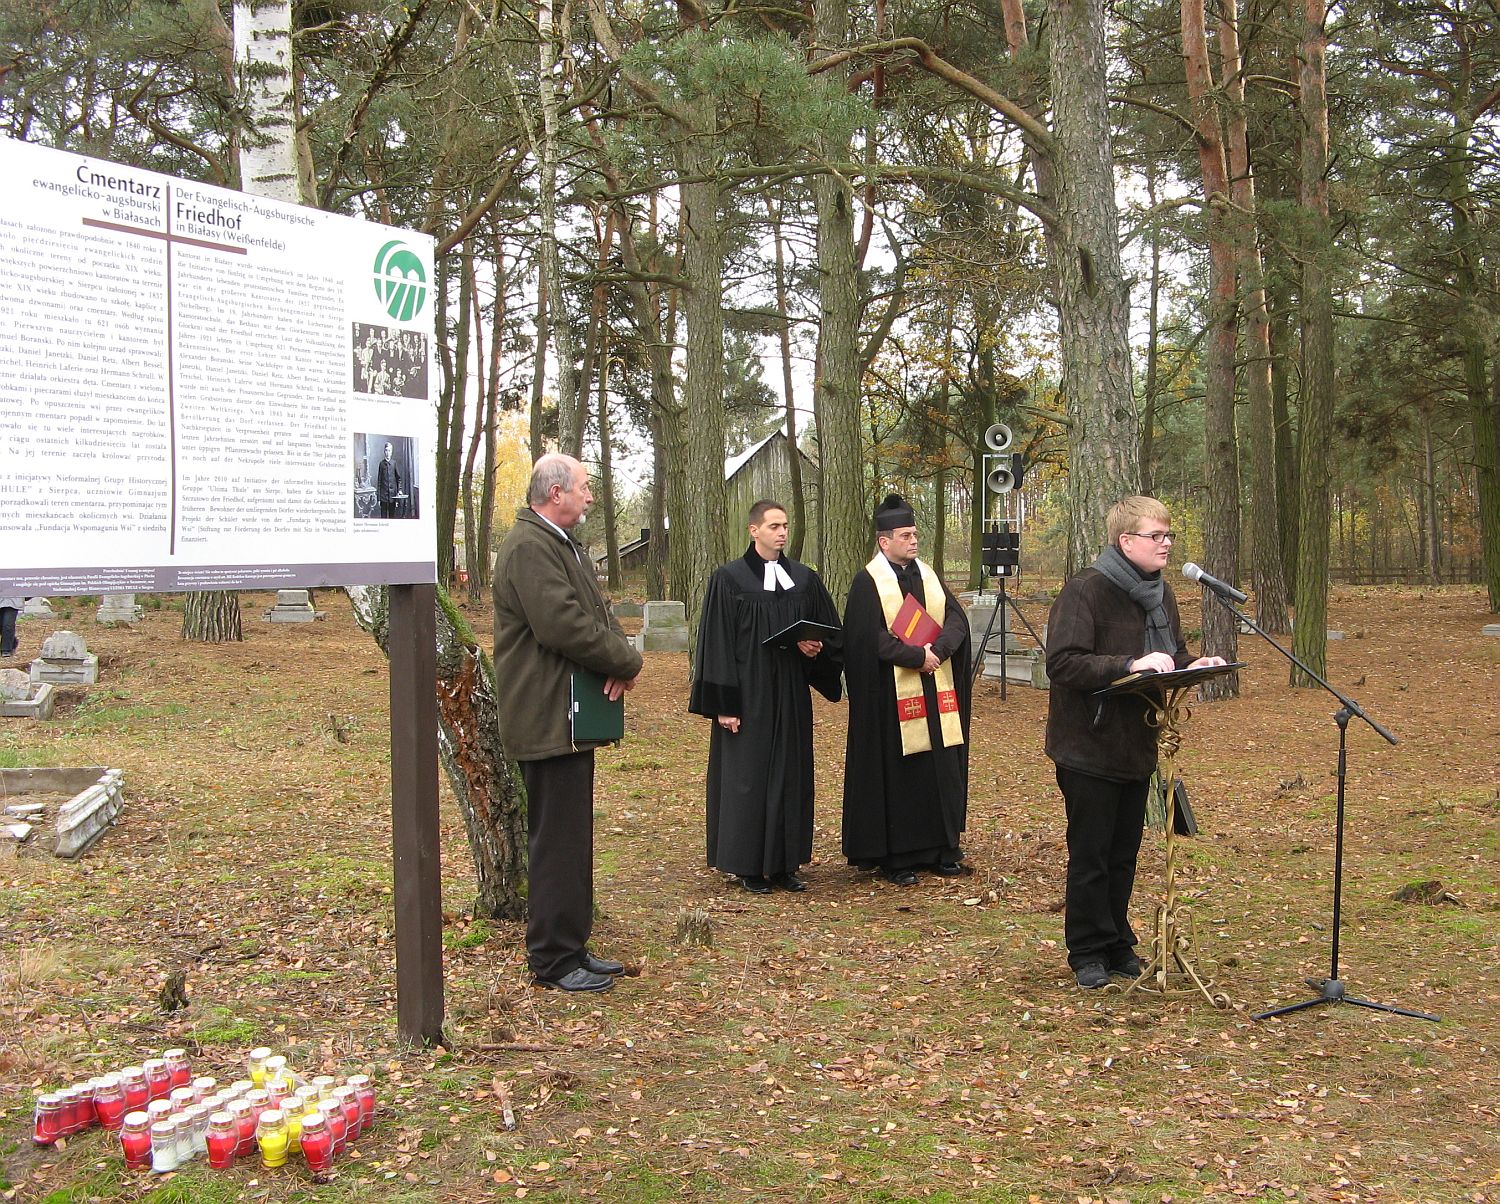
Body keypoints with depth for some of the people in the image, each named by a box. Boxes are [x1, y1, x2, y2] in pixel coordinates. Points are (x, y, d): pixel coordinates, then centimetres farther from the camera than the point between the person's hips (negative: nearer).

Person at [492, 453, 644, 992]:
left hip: (572, 718, 11)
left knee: (571, 839, 16)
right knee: (557, 841, -4)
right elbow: (564, 625, -26)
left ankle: (570, 947, 26)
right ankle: (554, 959, 4)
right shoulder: (529, 547, -17)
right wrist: (627, 662, -14)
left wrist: (620, 657, -5)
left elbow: (596, 614, 16)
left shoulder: (562, 544, 17)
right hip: (549, 720, -11)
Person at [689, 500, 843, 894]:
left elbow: (832, 634, 13)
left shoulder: (805, 580, 7)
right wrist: (724, 704, -12)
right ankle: (750, 866, 9)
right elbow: (717, 644, -7)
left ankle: (785, 864, 16)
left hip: (791, 698, 4)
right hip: (748, 695, -4)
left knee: (790, 776, 7)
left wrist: (815, 648, -11)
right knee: (748, 777, 0)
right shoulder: (728, 580, -5)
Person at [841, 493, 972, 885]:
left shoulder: (928, 575, 12)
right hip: (893, 694, -5)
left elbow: (957, 619, 4)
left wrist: (938, 649, -14)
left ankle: (942, 848, 17)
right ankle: (895, 856, 8)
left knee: (943, 769, 7)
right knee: (898, 772, -1)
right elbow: (870, 637, -14)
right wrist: (917, 657, -17)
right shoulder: (868, 582, -5)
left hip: (937, 693, 6)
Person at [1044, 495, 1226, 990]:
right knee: (1090, 856, 3)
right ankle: (1088, 952, 16)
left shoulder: (1160, 593, 9)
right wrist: (1129, 665, -34)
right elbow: (1062, 662, -26)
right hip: (1090, 748, -7)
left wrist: (1191, 667, -2)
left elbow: (1172, 656, 20)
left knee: (1124, 854, 16)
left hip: (1137, 746, 7)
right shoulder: (1086, 589, -17)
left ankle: (1117, 944, 29)